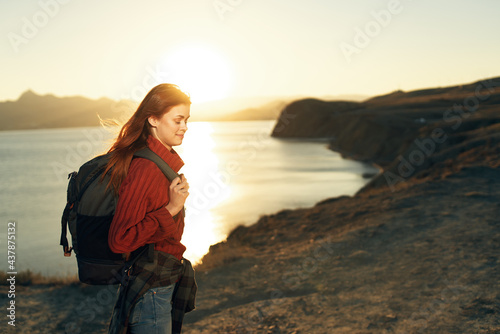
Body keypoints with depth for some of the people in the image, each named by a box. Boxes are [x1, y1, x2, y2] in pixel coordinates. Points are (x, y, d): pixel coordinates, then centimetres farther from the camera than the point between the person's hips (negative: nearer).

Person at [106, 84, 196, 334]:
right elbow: (119, 240, -25)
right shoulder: (143, 168, -24)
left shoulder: (165, 160, 6)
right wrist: (170, 209, -27)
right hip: (150, 285, -9)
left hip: (165, 278, 9)